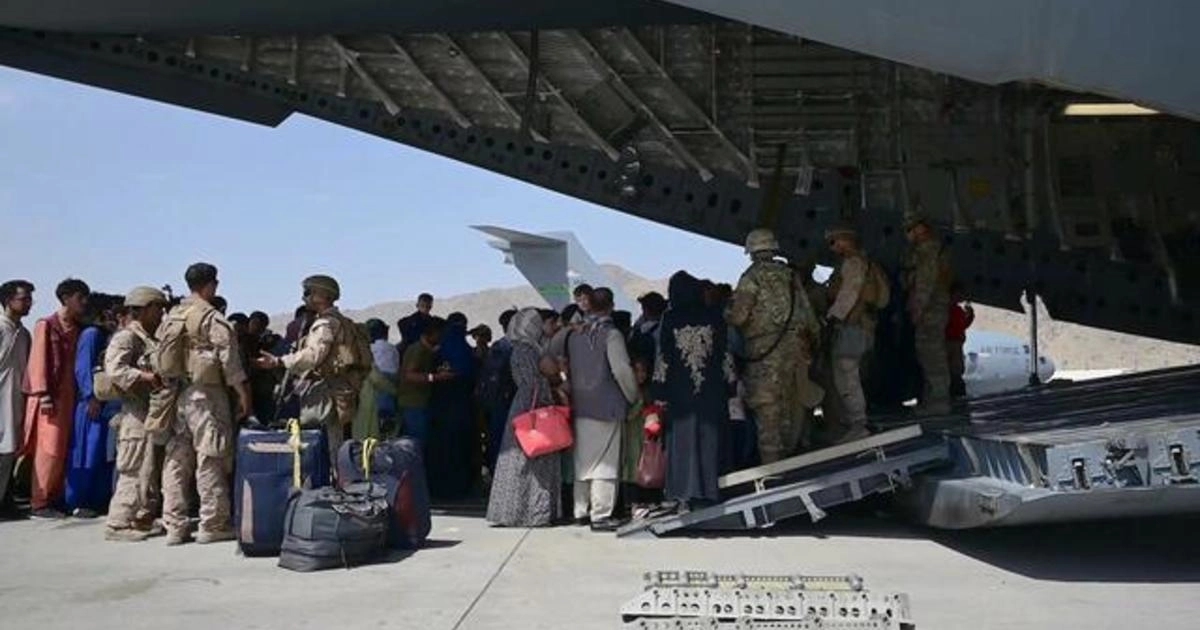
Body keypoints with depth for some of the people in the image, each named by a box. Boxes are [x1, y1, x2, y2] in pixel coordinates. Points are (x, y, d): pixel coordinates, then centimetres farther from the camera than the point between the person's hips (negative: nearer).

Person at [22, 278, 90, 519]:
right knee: (49, 451, -6)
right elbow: (38, 361, -7)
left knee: (64, 450, 7)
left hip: (69, 397, 6)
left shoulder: (78, 329, 14)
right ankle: (39, 503, 1)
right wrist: (43, 395, -15)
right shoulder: (46, 325, -2)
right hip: (51, 397, -6)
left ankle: (55, 499, 14)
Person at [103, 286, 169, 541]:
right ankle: (118, 524, 1)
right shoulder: (126, 337, -8)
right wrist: (148, 377, -26)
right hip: (136, 414, -9)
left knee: (152, 471, 13)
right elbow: (115, 370, -21)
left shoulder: (151, 339, 19)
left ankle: (143, 520, 22)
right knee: (135, 471, -7)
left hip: (155, 413, 9)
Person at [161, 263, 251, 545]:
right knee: (210, 460, 0)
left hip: (175, 394, 7)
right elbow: (230, 360, -12)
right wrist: (243, 394, -6)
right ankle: (213, 524, 5)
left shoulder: (171, 317, 12)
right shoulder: (213, 318, -10)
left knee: (176, 459, 9)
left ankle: (174, 525, 14)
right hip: (205, 394, -7)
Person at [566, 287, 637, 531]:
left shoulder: (575, 336, 7)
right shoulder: (611, 334, -12)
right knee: (605, 462, -1)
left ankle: (581, 511, 21)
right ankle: (600, 515, 0)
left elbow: (568, 368, 12)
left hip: (580, 406, 6)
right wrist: (633, 397, -1)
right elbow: (622, 370, -15)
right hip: (607, 406, -6)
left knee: (582, 459, 14)